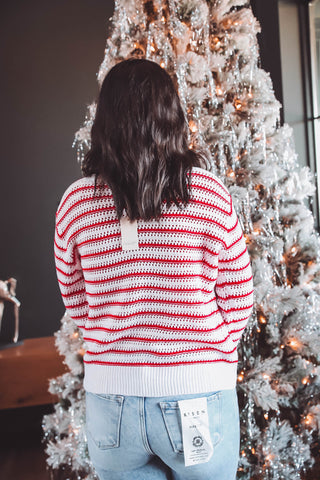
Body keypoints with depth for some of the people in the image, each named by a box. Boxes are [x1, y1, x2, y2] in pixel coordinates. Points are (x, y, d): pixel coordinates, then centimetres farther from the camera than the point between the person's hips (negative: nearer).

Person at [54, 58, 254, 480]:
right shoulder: (207, 192, -12)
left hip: (109, 402, 2)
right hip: (197, 398, -1)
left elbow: (77, 308, 4)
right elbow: (238, 300, -4)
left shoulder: (75, 202, -6)